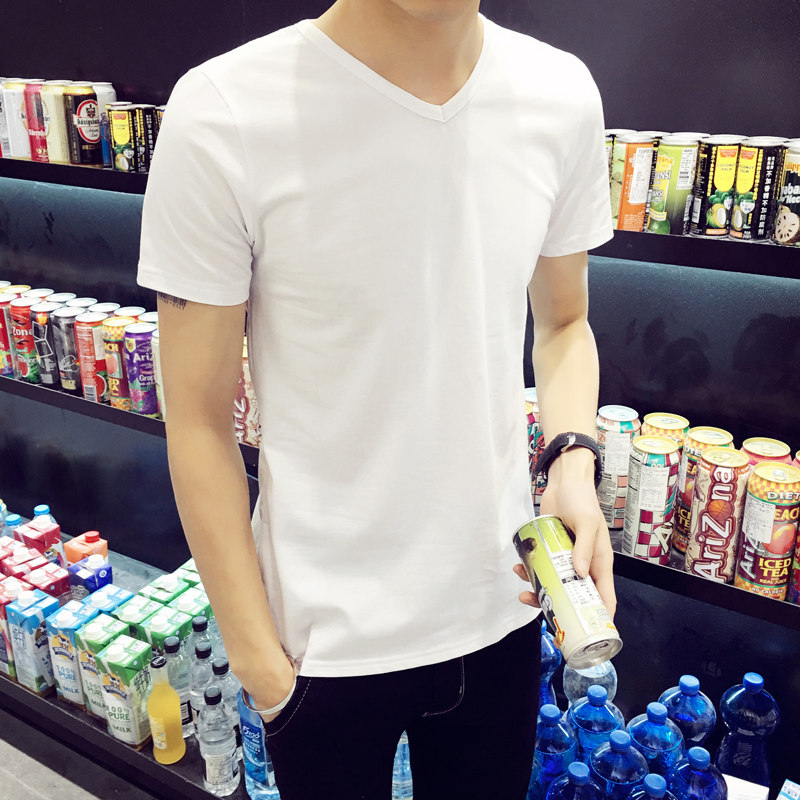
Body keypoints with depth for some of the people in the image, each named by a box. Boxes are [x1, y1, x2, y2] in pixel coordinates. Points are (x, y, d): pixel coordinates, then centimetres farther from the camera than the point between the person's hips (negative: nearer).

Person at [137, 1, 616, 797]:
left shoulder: (561, 97, -6)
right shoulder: (222, 113, -18)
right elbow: (199, 417, -12)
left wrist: (573, 467, -10)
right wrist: (257, 659, -8)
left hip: (500, 604, 4)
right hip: (326, 636, -3)